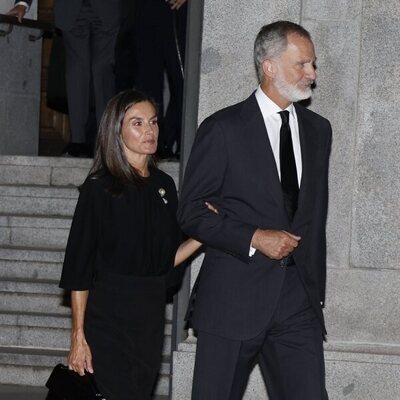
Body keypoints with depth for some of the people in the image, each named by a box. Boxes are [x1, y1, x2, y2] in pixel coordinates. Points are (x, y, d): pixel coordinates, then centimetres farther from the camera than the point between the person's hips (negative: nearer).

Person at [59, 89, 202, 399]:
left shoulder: (164, 185, 9)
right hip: (109, 314, -5)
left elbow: (165, 258, 13)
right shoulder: (100, 187, -7)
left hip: (152, 314, 5)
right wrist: (79, 336, -11)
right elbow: (79, 268, -7)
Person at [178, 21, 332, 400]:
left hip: (298, 298, 4)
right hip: (232, 298, -4)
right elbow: (190, 212, -5)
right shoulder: (223, 128, -3)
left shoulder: (318, 130, 13)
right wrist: (254, 238, -15)